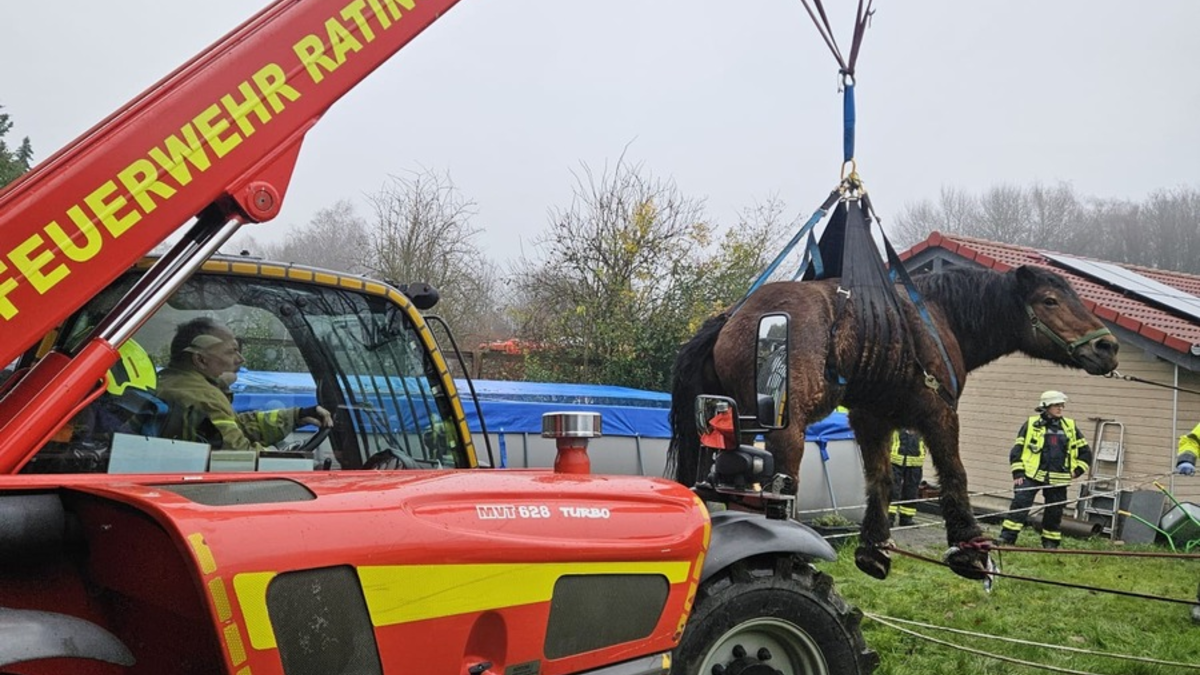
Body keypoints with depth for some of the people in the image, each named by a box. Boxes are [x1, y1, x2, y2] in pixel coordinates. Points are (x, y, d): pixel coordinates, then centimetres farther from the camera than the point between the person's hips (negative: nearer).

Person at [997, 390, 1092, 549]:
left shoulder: (1070, 427, 11)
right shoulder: (1031, 424, 2)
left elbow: (1085, 452, 18)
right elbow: (1017, 449, 4)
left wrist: (1076, 471, 7)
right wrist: (1018, 473, -4)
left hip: (1057, 479, 3)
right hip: (1031, 475, -3)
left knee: (1054, 511, 6)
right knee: (1020, 504, -13)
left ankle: (1050, 543, 20)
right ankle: (1006, 538, -11)